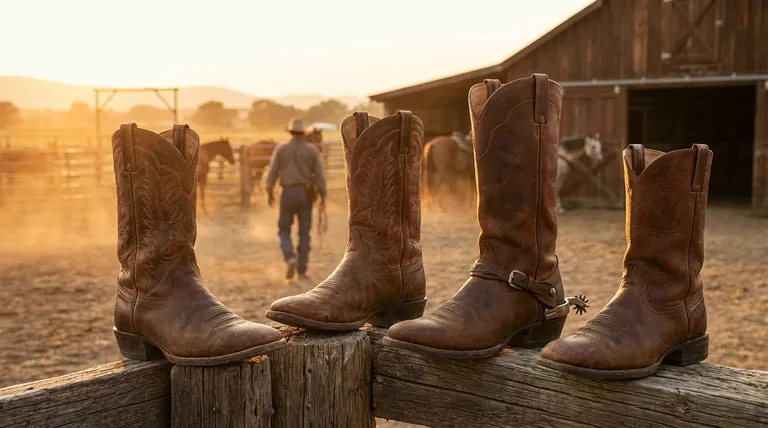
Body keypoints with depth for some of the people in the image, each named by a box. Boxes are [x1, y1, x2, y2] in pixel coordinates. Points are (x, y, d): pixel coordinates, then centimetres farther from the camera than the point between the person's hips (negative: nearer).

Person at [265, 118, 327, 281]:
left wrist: (269, 193, 9)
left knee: (284, 229, 13)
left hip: (288, 193, -1)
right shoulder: (312, 150, -1)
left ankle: (290, 257, -13)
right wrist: (323, 197, -1)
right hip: (306, 194, 1)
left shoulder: (281, 149, -2)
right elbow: (320, 175, -5)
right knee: (304, 233, 7)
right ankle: (302, 271, 7)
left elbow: (272, 173, -2)